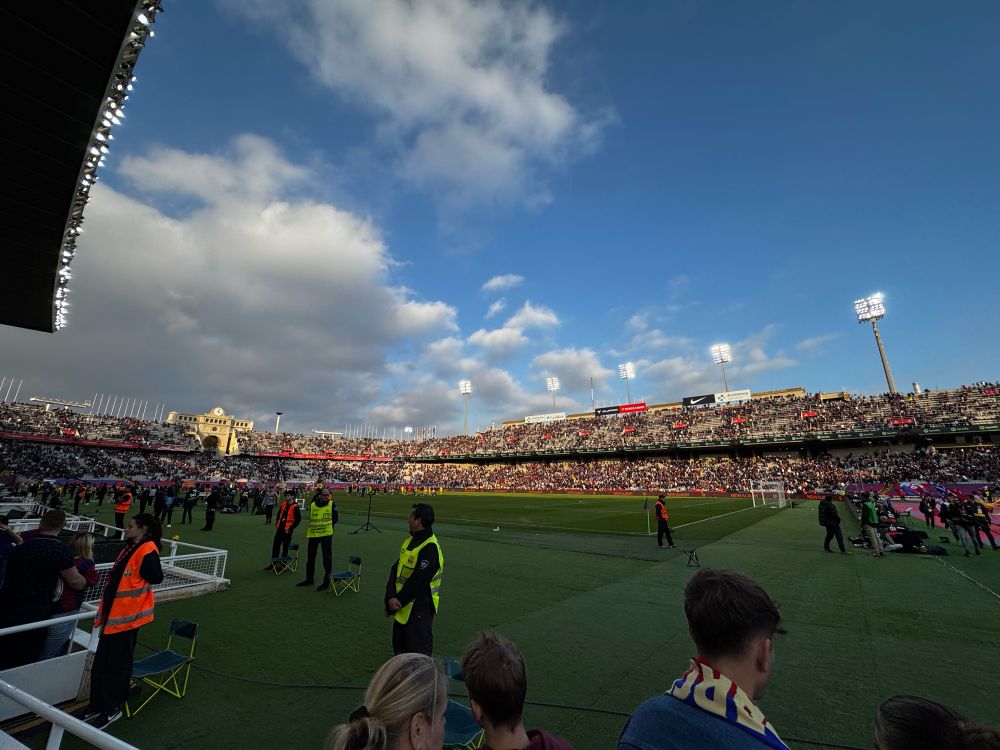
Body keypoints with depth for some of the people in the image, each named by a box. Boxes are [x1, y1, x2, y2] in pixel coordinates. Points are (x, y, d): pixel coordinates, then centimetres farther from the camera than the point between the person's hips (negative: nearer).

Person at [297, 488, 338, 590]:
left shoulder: (332, 504, -5)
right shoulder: (312, 504, -3)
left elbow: (335, 518, 6)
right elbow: (311, 518, 13)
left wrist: (328, 526, 1)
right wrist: (317, 526, 4)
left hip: (327, 534, -3)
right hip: (313, 534, 3)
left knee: (327, 558, -3)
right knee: (310, 557, 16)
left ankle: (326, 581, 7)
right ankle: (309, 579, 34)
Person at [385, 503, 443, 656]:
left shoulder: (430, 548, -23)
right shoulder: (410, 541, 6)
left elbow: (416, 581, -23)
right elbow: (395, 569, 1)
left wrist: (397, 601, -12)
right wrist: (391, 597, -12)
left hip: (419, 610, -9)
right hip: (402, 609, 9)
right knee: (399, 648, 24)